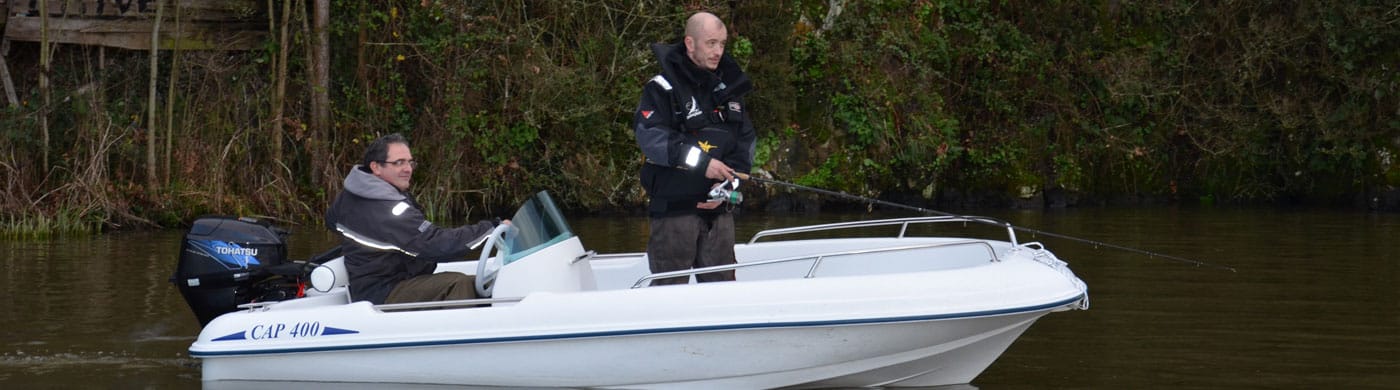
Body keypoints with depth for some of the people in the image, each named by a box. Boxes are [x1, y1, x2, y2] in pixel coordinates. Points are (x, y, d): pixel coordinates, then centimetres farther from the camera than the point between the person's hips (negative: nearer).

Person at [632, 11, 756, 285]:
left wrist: (729, 183, -6)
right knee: (669, 287, -6)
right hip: (674, 206, -6)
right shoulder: (663, 88, -6)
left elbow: (746, 140, 11)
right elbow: (648, 136, -18)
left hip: (718, 209, 6)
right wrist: (700, 162, -23)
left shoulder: (728, 88, 14)